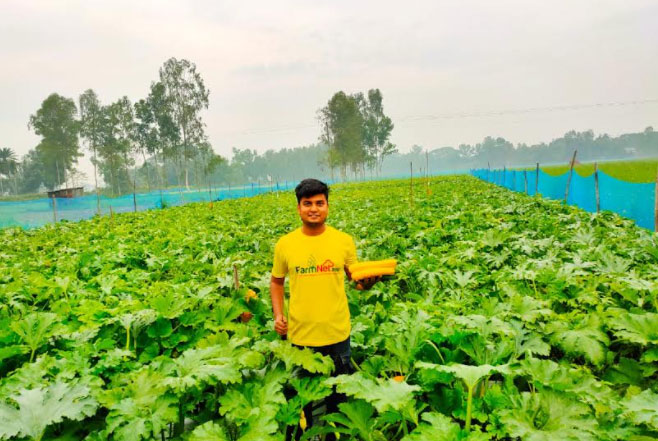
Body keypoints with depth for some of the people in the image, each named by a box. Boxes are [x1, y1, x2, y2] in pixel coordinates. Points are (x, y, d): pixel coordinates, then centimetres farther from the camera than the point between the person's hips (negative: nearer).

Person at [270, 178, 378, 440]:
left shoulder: (344, 241, -7)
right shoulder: (284, 245, -6)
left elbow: (356, 279, 4)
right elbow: (276, 282, 9)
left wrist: (368, 281, -19)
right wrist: (277, 314, -5)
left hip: (337, 333, 0)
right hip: (300, 335, 0)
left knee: (338, 393, 19)